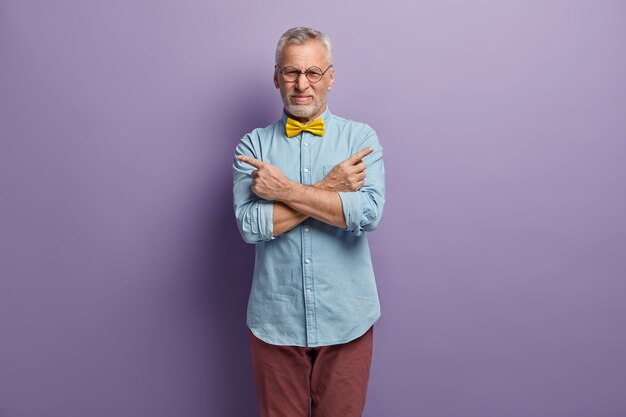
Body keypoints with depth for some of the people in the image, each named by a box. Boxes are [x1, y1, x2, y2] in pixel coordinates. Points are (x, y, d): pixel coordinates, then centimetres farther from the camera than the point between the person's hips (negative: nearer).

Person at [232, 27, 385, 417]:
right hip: (276, 320, 1)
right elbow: (250, 224, -14)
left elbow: (370, 213, -18)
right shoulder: (254, 145, 0)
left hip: (346, 319, 0)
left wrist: (286, 190, -17)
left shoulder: (361, 137, -2)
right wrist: (328, 189, -17)